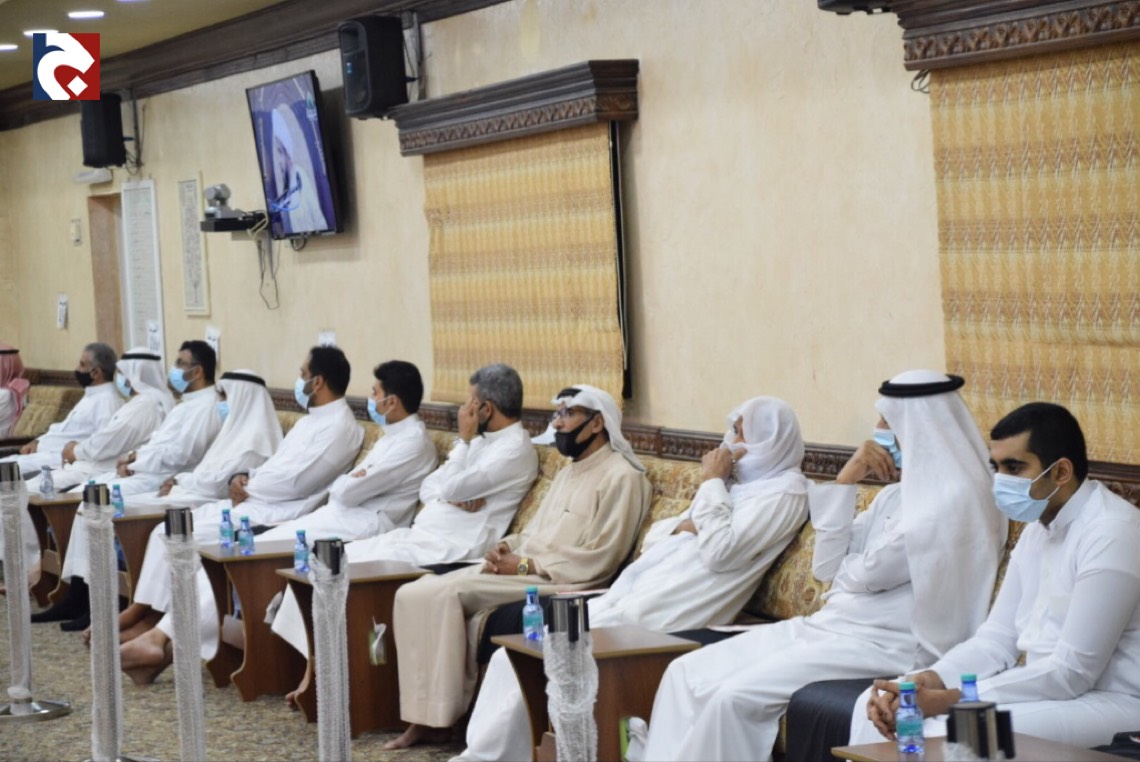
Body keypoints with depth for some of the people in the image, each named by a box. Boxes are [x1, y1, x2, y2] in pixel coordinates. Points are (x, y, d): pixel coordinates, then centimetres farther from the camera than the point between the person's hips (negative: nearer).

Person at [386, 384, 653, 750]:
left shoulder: (621, 477, -7)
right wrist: (508, 547, 1)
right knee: (413, 595, -10)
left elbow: (599, 559, -15)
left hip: (556, 583, -9)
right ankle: (424, 714, -12)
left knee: (445, 595, -25)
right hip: (520, 570, 9)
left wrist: (526, 565, -15)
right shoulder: (569, 472, 23)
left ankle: (439, 712, -14)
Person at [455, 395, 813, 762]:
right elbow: (655, 534, 21)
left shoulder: (784, 491, -5)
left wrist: (712, 482, -7)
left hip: (671, 612, -9)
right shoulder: (738, 480, 21)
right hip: (635, 591, 9)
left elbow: (720, 552, -18)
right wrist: (682, 527, -2)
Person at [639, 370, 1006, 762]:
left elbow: (869, 573, -14)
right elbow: (827, 564, 9)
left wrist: (838, 575, 9)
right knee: (688, 673, -4)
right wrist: (847, 479, 2)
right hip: (832, 625, 9)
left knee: (734, 696, -25)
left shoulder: (954, 500, -13)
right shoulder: (895, 494, 16)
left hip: (885, 645, -9)